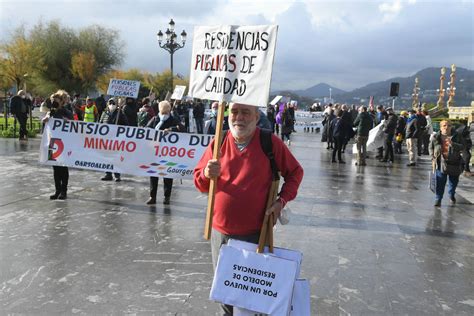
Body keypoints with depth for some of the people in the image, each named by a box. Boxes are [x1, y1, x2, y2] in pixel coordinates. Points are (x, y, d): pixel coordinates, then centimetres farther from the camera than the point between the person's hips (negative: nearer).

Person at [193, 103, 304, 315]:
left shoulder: (270, 143, -7)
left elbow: (295, 172, 4)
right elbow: (199, 182, 6)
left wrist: (282, 200, -8)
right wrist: (207, 175, -17)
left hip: (255, 232, -3)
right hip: (220, 230, 3)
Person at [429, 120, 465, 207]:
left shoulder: (457, 136, -2)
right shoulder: (436, 137, 0)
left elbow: (462, 147, -6)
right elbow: (431, 148, 11)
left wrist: (452, 144, -22)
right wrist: (433, 158, 0)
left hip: (454, 163, 1)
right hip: (441, 163, -1)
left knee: (453, 181, 16)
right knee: (440, 183, -2)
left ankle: (452, 195, 40)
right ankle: (438, 199, 6)